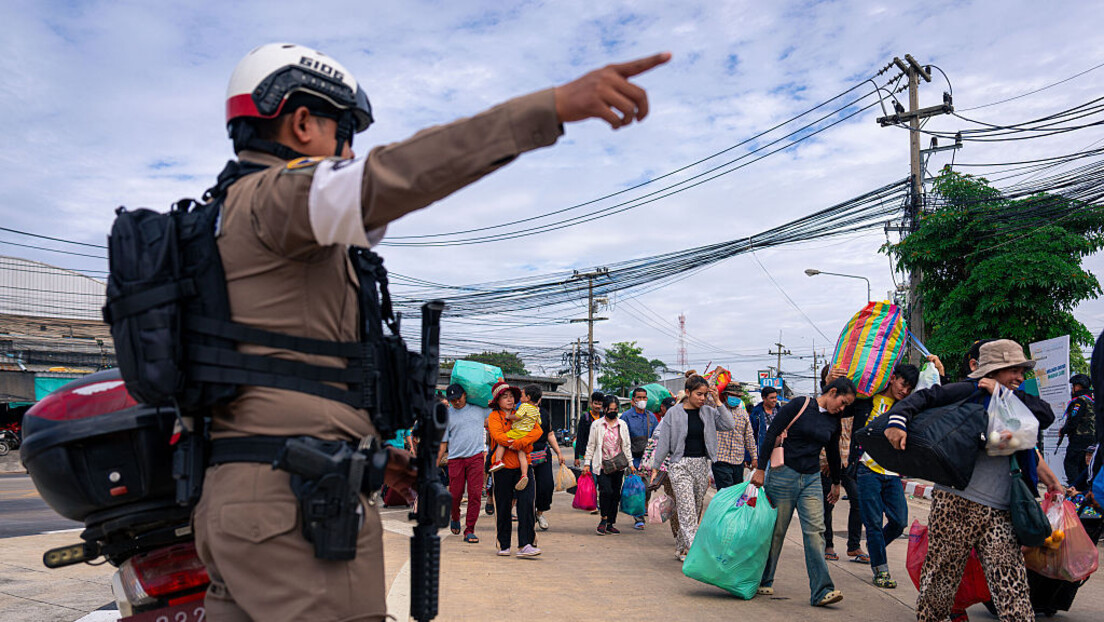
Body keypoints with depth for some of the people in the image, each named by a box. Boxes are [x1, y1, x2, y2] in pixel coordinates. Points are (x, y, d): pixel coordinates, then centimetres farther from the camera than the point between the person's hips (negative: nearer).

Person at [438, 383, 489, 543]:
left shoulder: (479, 408, 10)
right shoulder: (446, 415, 9)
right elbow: (443, 442, 10)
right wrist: (435, 465, 6)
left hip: (476, 457, 0)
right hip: (455, 458, 0)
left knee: (475, 494, -7)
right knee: (455, 494, 0)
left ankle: (469, 530, 3)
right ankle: (455, 518, 32)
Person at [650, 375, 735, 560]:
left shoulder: (708, 412, 7)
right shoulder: (674, 413, -4)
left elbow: (729, 425, -5)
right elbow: (663, 442, 0)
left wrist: (717, 402, -7)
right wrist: (655, 467, 1)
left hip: (702, 466, 5)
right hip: (681, 466, -5)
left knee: (696, 511, 10)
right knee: (687, 510, -14)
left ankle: (681, 549, 23)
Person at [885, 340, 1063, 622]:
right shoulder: (970, 392, -1)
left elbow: (1046, 415, 4)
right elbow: (922, 398, -9)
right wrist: (897, 421, -27)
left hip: (999, 513, 6)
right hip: (955, 503, -5)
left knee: (1012, 585, -1)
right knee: (941, 577, 2)